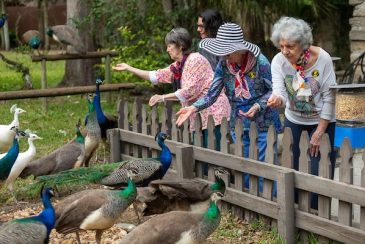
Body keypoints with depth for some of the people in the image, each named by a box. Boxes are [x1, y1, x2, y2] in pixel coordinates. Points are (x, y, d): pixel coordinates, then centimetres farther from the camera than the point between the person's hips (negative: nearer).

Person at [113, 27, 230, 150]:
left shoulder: (195, 60, -12)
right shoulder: (177, 66, 15)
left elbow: (189, 91, -19)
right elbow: (156, 76, 18)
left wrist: (163, 97, -15)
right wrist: (128, 68, 19)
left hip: (213, 113, -9)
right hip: (199, 116, 9)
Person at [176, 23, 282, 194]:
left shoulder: (260, 62, -17)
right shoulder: (223, 66, -5)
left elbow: (273, 90, -9)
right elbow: (211, 95, -4)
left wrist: (258, 106, -24)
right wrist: (193, 108, -18)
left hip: (264, 123, -4)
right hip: (239, 124, 4)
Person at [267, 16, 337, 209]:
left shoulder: (322, 58, -22)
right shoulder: (278, 61, -16)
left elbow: (329, 97, -16)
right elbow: (280, 91, -23)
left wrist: (319, 132, -14)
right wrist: (277, 100, -49)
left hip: (322, 122, -3)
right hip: (294, 121, 3)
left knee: (318, 174, -3)